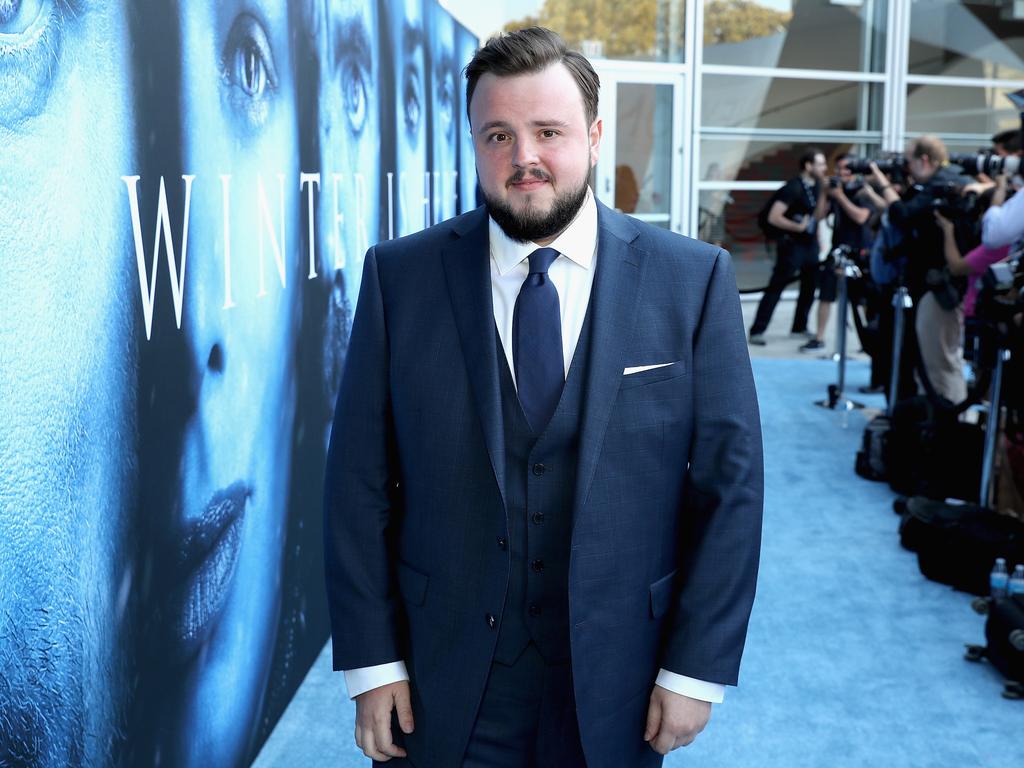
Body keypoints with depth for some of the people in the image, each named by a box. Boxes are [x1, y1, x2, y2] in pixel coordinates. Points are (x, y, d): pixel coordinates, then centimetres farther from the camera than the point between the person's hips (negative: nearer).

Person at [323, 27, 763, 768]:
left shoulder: (693, 280, -6)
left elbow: (731, 482, -4)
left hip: (613, 686, 0)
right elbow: (360, 480, -4)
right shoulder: (401, 275, -5)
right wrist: (372, 659, -5)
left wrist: (698, 666, -5)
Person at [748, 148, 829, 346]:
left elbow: (818, 215, 6)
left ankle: (800, 327, 26)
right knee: (775, 288, -7)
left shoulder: (816, 186, 7)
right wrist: (798, 227, -19)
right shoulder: (793, 188, -17)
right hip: (792, 245, -8)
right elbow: (773, 217, -21)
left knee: (810, 286, 13)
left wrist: (823, 191, -4)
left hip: (810, 243, 8)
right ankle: (757, 331, -5)